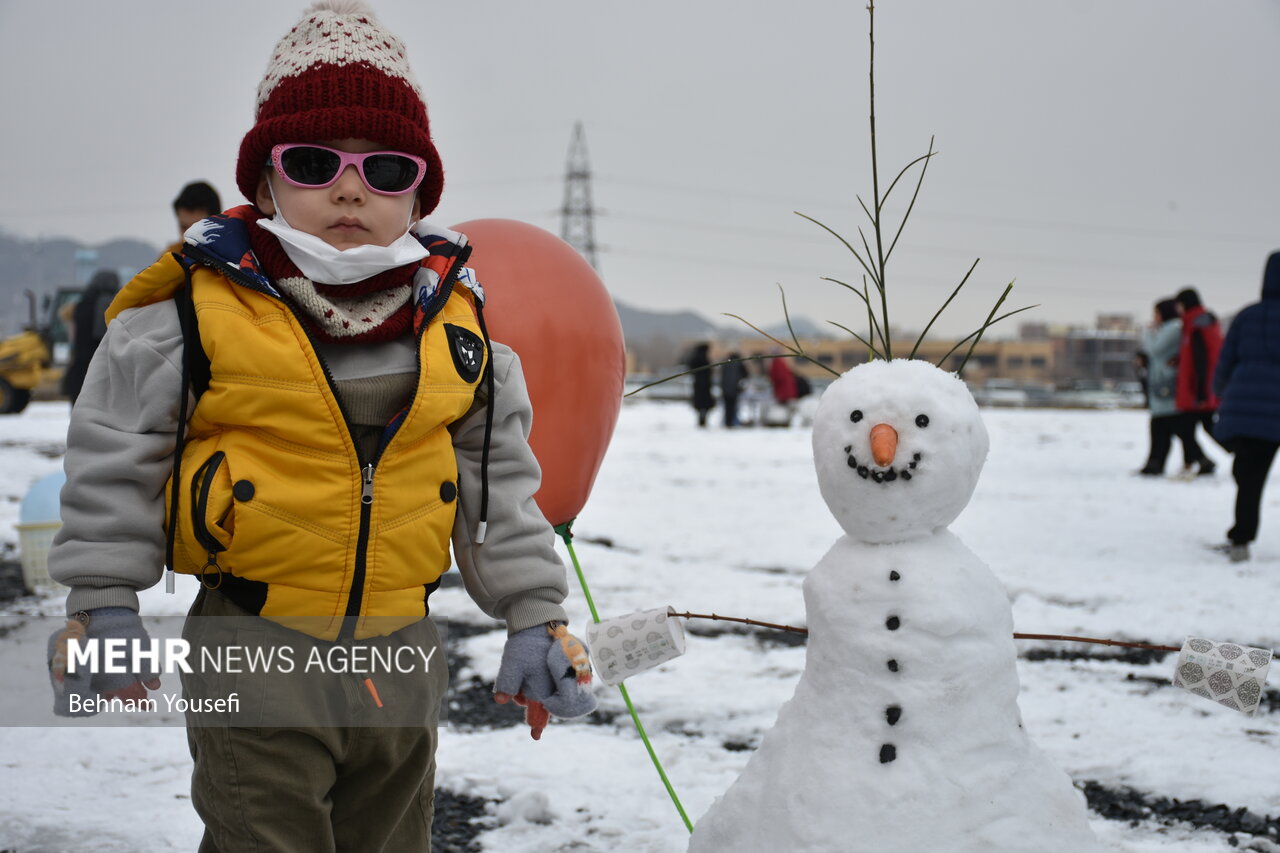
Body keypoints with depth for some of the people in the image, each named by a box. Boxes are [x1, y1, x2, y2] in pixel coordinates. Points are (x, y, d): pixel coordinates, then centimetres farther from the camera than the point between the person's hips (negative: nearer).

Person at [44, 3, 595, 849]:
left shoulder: (454, 317, 0)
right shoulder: (199, 310, -11)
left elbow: (500, 479, 8)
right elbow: (118, 457, 0)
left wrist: (534, 615, 8)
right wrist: (103, 605, 0)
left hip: (402, 651, 4)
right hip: (253, 653, -4)